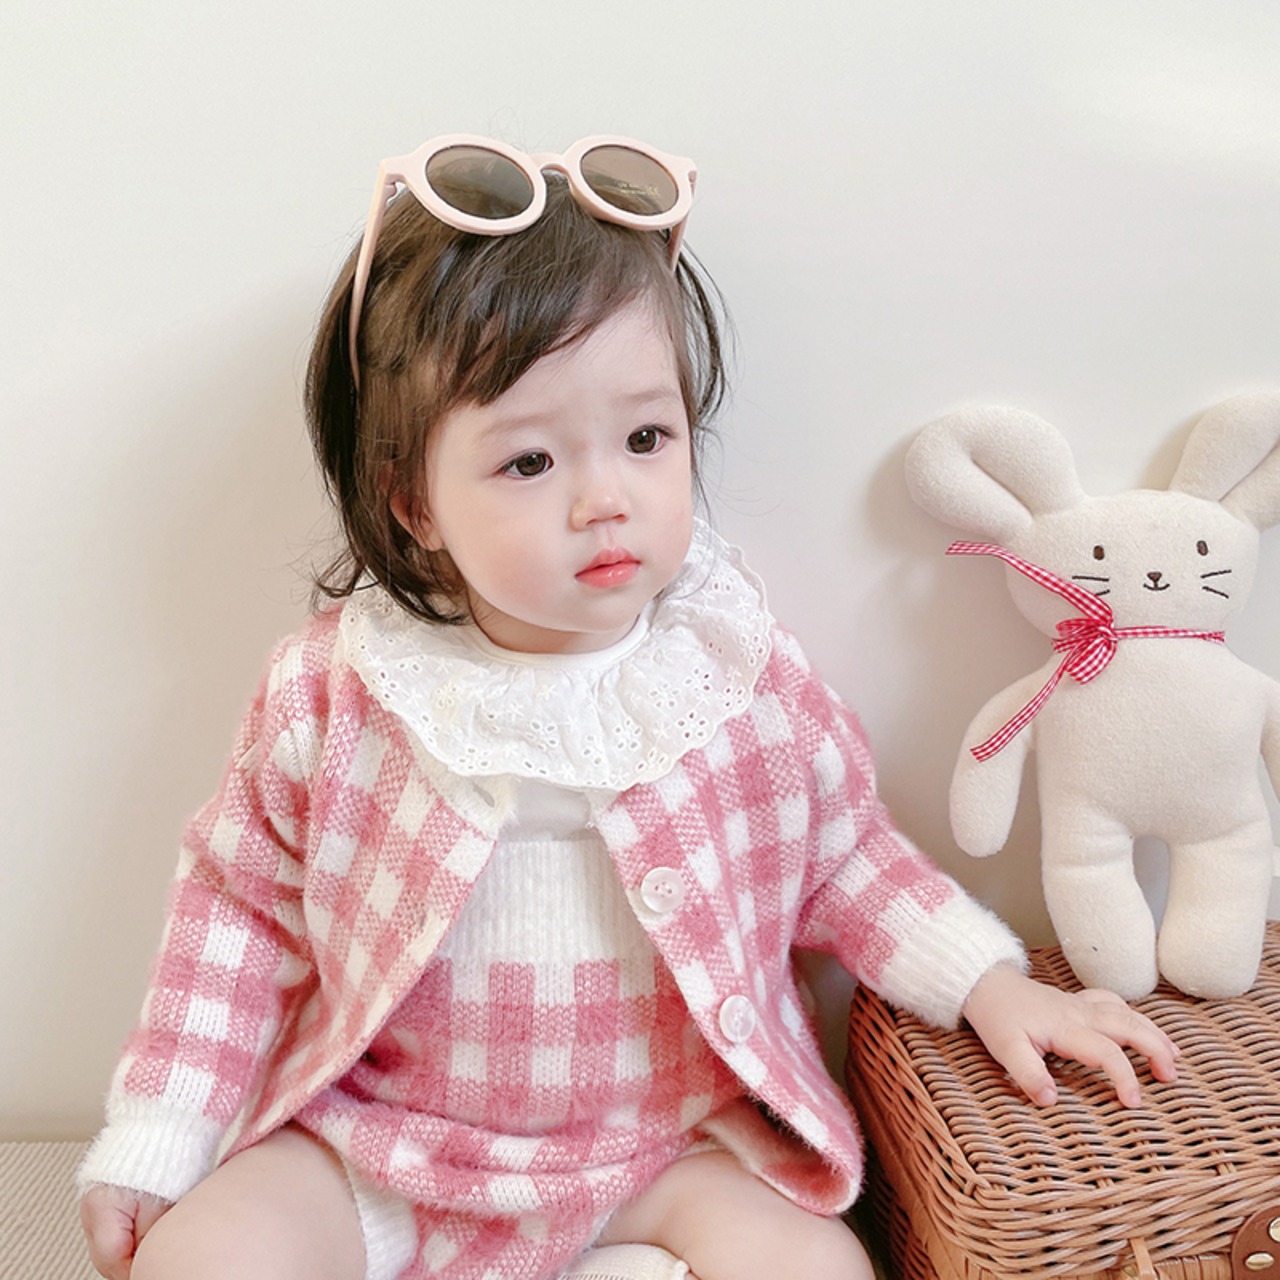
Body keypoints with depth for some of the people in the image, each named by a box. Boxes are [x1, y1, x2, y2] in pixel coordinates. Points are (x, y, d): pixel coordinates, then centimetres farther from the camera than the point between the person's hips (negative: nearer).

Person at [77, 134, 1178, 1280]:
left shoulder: (749, 684, -11)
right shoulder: (333, 693, -13)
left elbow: (848, 864, 6)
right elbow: (242, 904, -1)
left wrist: (992, 985, -4)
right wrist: (155, 1142, 1)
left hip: (668, 1142, 0)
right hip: (384, 1139, 1)